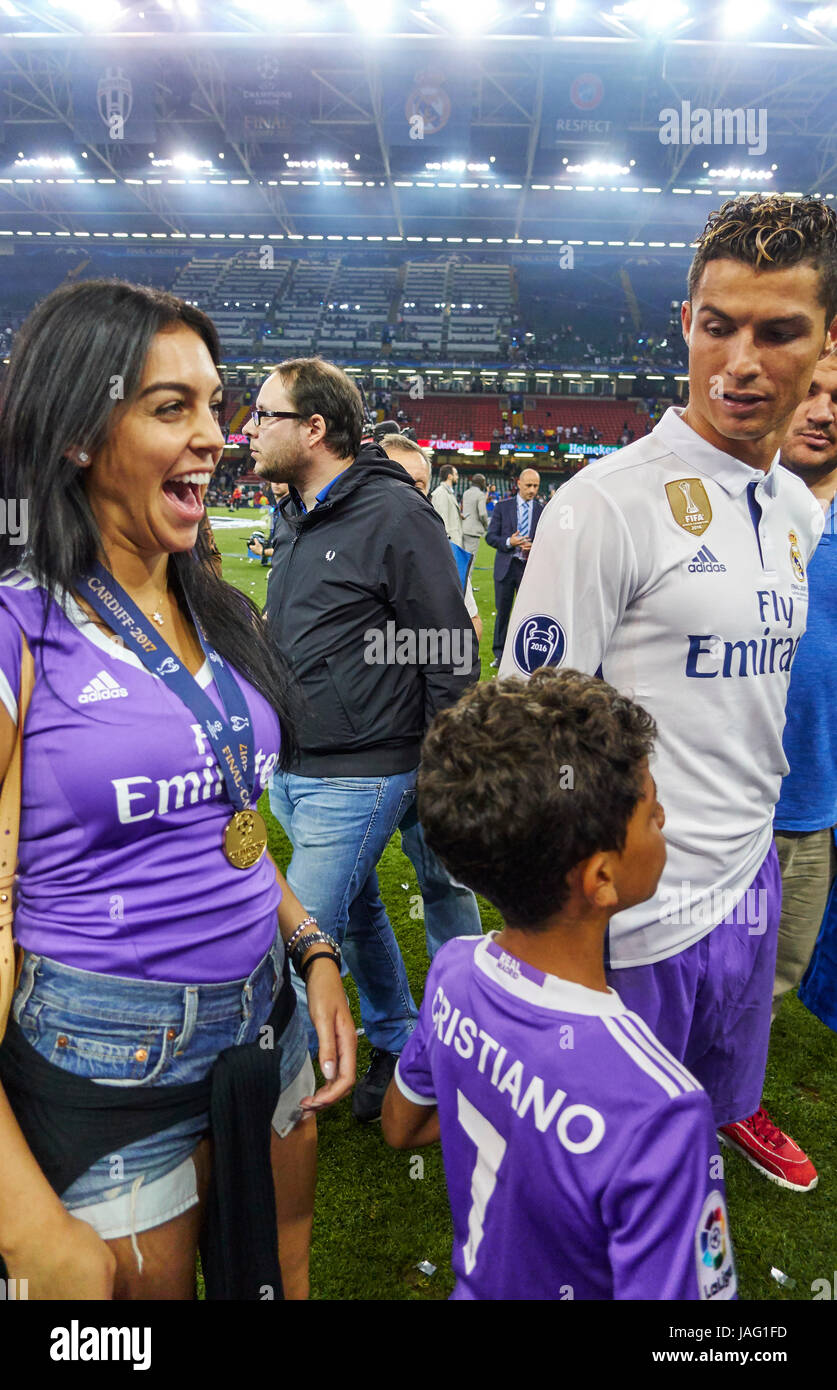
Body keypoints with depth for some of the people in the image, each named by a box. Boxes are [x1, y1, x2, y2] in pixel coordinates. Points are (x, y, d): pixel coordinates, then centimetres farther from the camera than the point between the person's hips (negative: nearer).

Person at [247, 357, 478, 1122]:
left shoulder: (395, 515, -15)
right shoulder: (295, 519, 11)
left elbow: (453, 653, -14)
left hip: (357, 777, -9)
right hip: (291, 772, 9)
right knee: (358, 913, 21)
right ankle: (398, 1045, 41)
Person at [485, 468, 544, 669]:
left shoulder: (543, 511, 4)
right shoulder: (502, 507, 3)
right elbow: (490, 536, 1)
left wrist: (535, 547, -15)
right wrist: (508, 542, -17)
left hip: (530, 568, 0)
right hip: (505, 567, 0)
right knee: (502, 611, 7)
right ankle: (499, 654, 19)